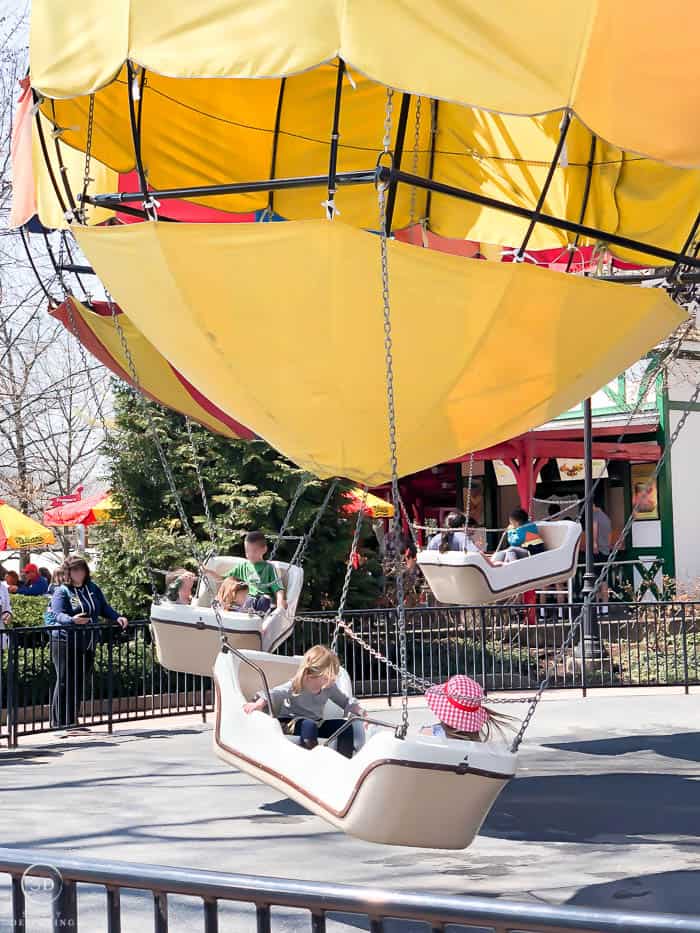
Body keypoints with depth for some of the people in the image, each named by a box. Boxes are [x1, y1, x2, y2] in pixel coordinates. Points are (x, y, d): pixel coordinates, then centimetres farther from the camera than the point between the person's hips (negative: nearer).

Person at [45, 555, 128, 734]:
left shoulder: (93, 589, 11)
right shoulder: (62, 591, -6)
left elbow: (104, 608, 14)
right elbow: (58, 614, -18)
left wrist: (117, 618, -4)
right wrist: (72, 620, -38)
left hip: (87, 644, 6)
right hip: (65, 643, -5)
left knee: (79, 683, 8)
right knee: (65, 682, -4)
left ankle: (72, 720, 16)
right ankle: (59, 722, 0)